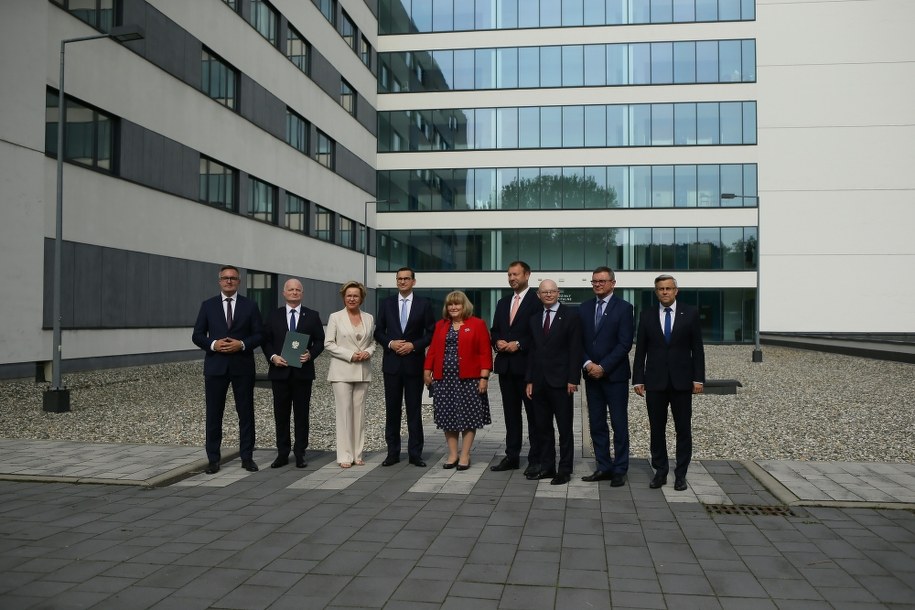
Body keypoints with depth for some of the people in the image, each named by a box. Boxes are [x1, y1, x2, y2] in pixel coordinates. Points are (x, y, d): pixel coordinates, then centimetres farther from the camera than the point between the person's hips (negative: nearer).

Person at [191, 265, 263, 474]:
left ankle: (247, 457, 13)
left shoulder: (250, 306, 5)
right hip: (215, 366, 1)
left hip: (243, 367, 0)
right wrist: (213, 344, -13)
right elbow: (197, 336, 5)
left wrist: (242, 344, -14)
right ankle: (213, 459, 14)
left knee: (246, 413, 4)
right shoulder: (208, 305, 7)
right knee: (214, 414, 4)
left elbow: (258, 335, 2)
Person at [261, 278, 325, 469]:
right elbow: (266, 340, 7)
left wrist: (310, 354, -13)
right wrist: (272, 357, -10)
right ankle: (282, 453, 15)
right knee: (281, 414, 6)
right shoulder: (274, 315, 8)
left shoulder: (312, 316, 5)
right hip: (280, 371, 1)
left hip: (303, 371, -1)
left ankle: (300, 453, 12)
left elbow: (319, 341, 4)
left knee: (302, 414, 4)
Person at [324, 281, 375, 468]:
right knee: (344, 412, -5)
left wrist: (368, 352, -7)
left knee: (359, 412, 5)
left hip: (363, 371, 3)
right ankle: (345, 456, 0)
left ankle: (357, 454, 11)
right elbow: (328, 343, -3)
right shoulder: (335, 317, 1)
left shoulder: (369, 318, 10)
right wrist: (350, 355, -12)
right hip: (342, 371, -3)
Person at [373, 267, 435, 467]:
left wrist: (414, 345, -11)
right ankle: (393, 452, 15)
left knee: (414, 410, 3)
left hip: (414, 363, -2)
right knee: (392, 409, 6)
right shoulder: (386, 303, 7)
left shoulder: (424, 304, 2)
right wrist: (390, 343, -10)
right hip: (392, 363, 2)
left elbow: (431, 333, 1)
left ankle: (415, 453, 10)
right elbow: (378, 332, 8)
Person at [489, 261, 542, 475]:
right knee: (511, 413, 12)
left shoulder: (537, 301, -6)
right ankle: (512, 456, 19)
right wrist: (497, 342, -2)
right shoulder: (503, 302, 16)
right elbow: (494, 330, 18)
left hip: (527, 365, -6)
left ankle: (535, 458, 7)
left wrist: (519, 344, -16)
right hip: (505, 365, 7)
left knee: (533, 414, 1)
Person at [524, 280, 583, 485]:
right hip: (539, 382, 5)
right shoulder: (534, 319, 14)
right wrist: (530, 380, 9)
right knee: (543, 428, 10)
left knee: (564, 428, 2)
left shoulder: (570, 315, -2)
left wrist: (573, 379, -12)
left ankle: (565, 470, 10)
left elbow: (575, 350, -7)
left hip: (561, 381, -5)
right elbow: (532, 351, 14)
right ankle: (546, 467, 20)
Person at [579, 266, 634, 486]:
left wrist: (603, 367, -15)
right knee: (596, 424, 8)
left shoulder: (623, 308, -4)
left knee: (619, 425, 2)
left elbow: (625, 343, -10)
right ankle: (604, 467, 17)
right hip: (591, 375, 5)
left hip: (615, 375, -4)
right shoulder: (584, 308, 9)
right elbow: (579, 341, 7)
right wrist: (587, 364, -8)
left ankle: (620, 470, 10)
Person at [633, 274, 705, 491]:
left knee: (683, 429, 4)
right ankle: (660, 471, 17)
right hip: (655, 381, 1)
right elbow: (640, 350, 4)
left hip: (681, 380, -1)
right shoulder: (647, 315, 4)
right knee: (656, 429, 6)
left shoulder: (690, 313, 2)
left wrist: (698, 378, -4)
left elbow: (697, 348, 2)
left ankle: (680, 474, 14)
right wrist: (638, 379, -1)